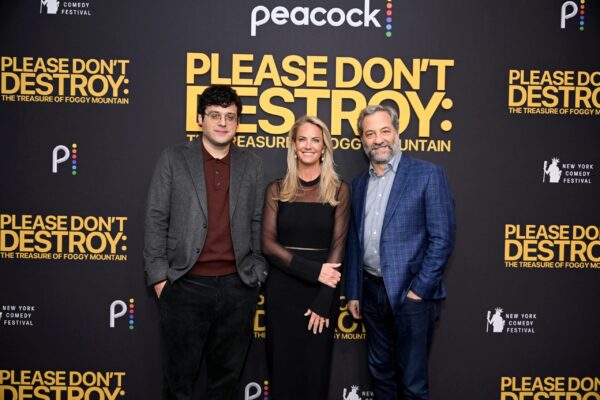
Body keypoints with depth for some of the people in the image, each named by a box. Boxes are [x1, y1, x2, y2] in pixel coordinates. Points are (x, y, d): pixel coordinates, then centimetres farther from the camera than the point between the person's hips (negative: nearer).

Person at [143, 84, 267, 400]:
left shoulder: (251, 165, 9)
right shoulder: (174, 159, 2)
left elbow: (257, 222, 10)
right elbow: (156, 220, 0)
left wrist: (257, 272, 4)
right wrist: (159, 276, -5)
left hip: (238, 287, 2)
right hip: (186, 286, -2)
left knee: (226, 374, 14)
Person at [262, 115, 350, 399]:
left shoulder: (338, 190, 2)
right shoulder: (277, 190, 4)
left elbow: (338, 245, -2)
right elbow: (268, 243, -3)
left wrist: (323, 300, -10)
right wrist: (312, 270, -15)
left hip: (323, 290, 0)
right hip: (282, 288, 1)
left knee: (316, 368, 8)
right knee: (283, 366, 8)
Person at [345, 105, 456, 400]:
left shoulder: (428, 175, -7)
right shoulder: (360, 183, 11)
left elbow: (442, 238, -11)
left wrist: (419, 291, -13)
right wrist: (353, 293, 11)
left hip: (411, 294, -5)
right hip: (372, 292, 6)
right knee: (380, 373, 17)